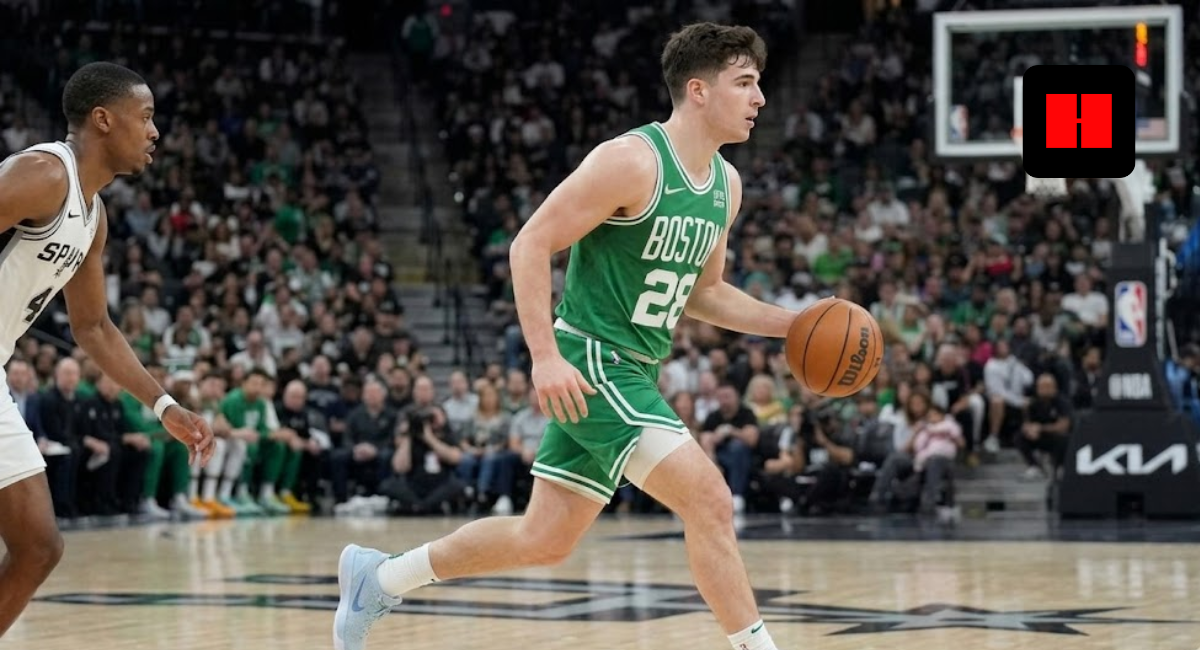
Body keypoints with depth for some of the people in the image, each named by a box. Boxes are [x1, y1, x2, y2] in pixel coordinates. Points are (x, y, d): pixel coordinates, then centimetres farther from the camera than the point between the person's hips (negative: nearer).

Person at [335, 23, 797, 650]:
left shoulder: (726, 184, 10)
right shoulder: (631, 161, -16)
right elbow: (531, 244, -16)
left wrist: (789, 324, 8)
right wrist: (545, 355, -24)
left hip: (635, 374, 9)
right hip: (590, 365, -9)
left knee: (544, 539, 13)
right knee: (709, 499, -17)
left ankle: (379, 577, 28)